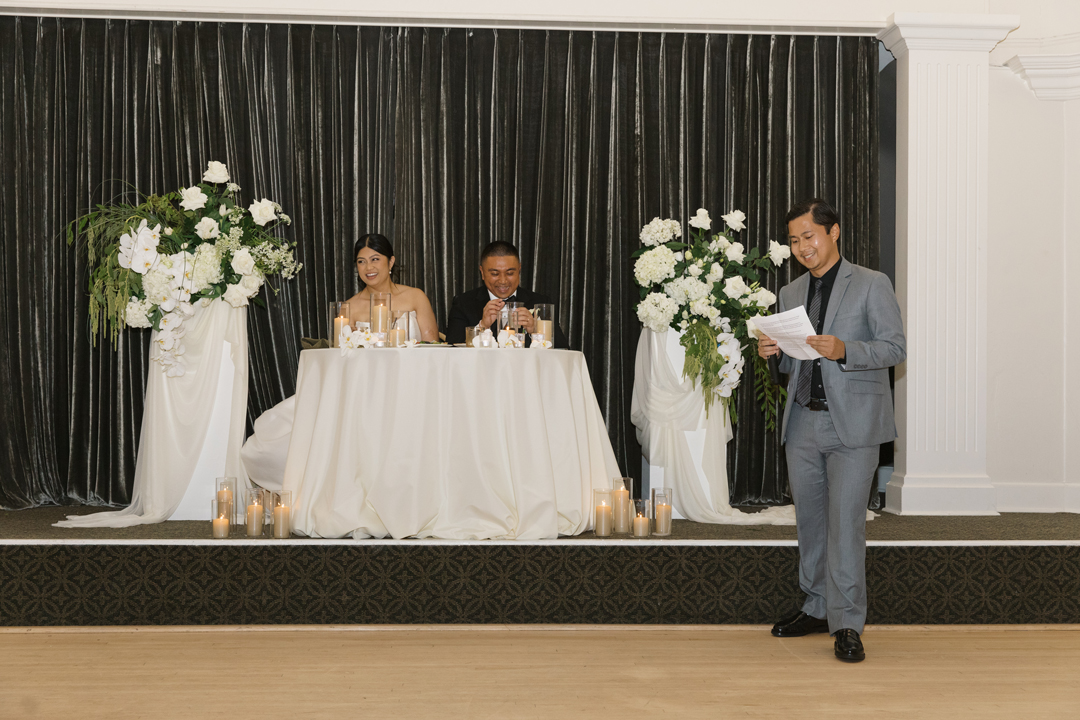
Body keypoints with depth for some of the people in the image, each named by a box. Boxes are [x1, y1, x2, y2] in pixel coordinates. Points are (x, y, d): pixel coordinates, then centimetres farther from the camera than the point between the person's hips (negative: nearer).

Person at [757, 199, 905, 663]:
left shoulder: (871, 285, 1)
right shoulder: (790, 294, 16)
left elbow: (895, 347, -5)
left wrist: (844, 350, -21)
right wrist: (773, 352, -3)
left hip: (852, 423, -5)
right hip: (803, 421, 5)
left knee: (845, 521, -9)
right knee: (810, 519, 10)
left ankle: (847, 625, -4)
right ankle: (817, 609, 23)